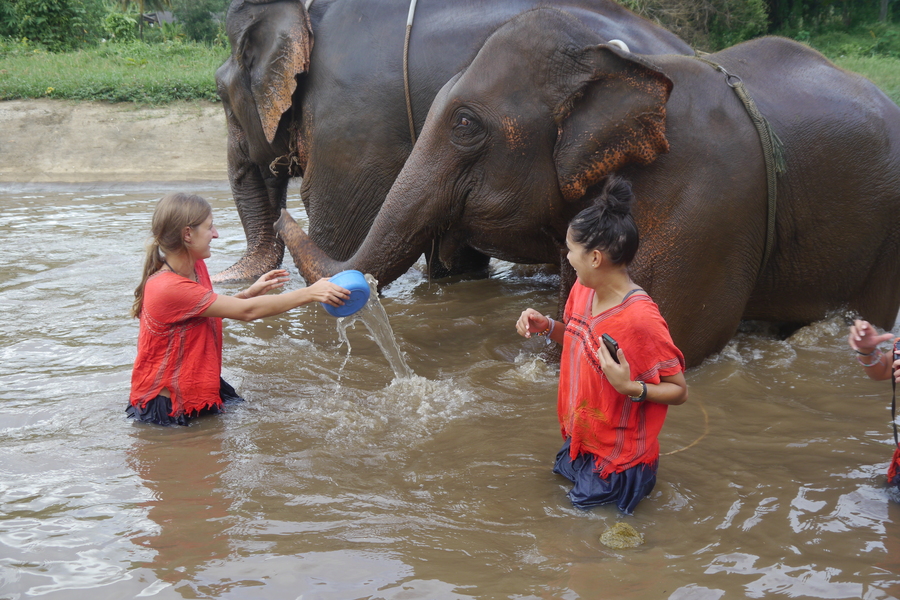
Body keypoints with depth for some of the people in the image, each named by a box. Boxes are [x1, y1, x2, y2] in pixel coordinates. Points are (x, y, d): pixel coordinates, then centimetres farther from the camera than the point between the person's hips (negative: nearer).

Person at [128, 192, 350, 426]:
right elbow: (247, 312, -27)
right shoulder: (168, 288, -27)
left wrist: (249, 293, 5)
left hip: (204, 387, 9)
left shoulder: (196, 267, 2)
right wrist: (310, 293, -25)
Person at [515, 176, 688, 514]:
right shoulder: (582, 290, -7)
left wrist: (632, 388, -38)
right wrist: (546, 327, -5)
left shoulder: (641, 318, -31)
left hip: (619, 460, -8)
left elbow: (679, 390, -21)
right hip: (580, 441, 8)